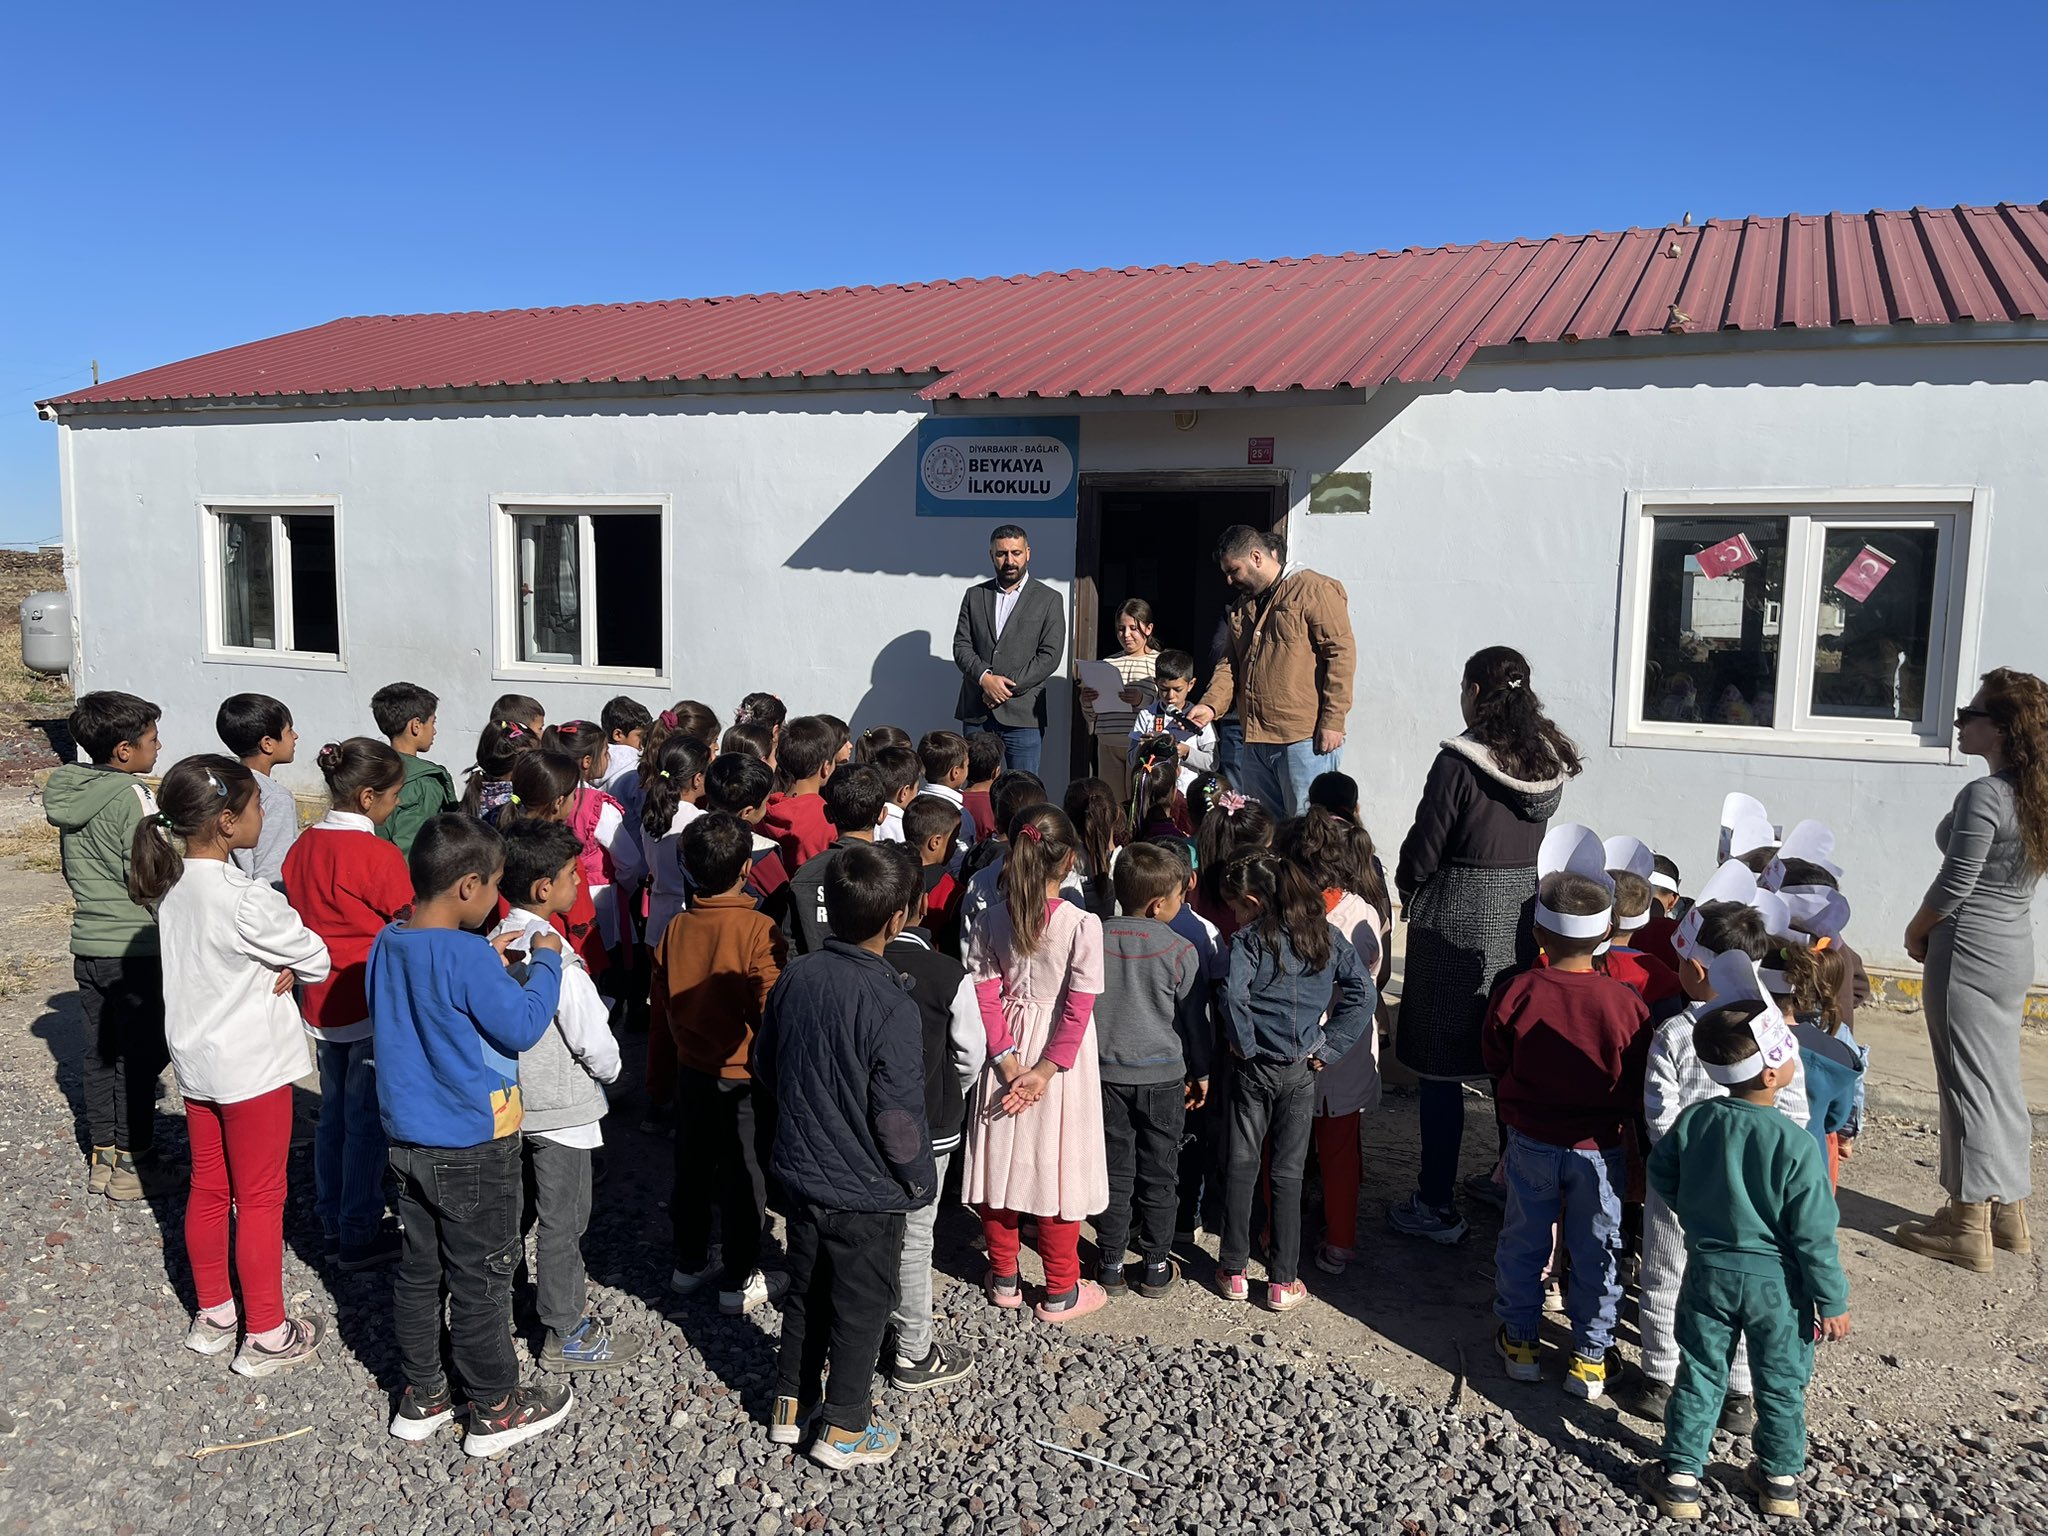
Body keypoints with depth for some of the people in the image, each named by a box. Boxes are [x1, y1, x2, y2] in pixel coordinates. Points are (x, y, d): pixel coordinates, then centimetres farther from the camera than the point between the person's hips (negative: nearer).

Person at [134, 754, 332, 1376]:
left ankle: (213, 1315, 35)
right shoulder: (242, 898, -27)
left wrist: (278, 966, -9)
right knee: (260, 1200, 5)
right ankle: (266, 1336, 17)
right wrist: (293, 965, 3)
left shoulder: (173, 885, -1)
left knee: (207, 1190, 19)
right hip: (252, 1066, -8)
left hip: (196, 1061, 8)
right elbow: (315, 957, -18)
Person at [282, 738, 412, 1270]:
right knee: (367, 1120, 4)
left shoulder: (304, 846, 3)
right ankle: (359, 1236, 13)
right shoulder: (378, 855, -19)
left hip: (321, 1003, 7)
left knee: (333, 1112, 18)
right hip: (373, 1006, -7)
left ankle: (332, 1225, 29)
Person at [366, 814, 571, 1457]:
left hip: (408, 1139, 8)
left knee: (419, 1269, 19)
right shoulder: (467, 956, -25)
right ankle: (495, 1409, 22)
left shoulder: (388, 944, 0)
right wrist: (544, 961, -7)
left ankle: (421, 1396, 32)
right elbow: (523, 1024, -19)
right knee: (481, 1278, 7)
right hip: (472, 1147, -7)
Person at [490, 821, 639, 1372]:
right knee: (563, 1220, 6)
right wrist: (607, 1070, -1)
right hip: (560, 1110, -8)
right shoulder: (555, 959, -26)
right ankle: (567, 1332, 19)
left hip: (510, 1101, 8)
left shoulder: (496, 944, -3)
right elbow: (594, 1040, -21)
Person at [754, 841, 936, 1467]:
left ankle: (791, 1404, 39)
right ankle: (843, 1429, 28)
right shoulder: (891, 1007, -26)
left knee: (806, 1291, 24)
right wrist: (920, 1179, -6)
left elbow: (765, 1065, 6)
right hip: (867, 1190, -6)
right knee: (861, 1307, 14)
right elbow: (899, 1115, -22)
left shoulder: (794, 978, -8)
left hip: (802, 1173, 6)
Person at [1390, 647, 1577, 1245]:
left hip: (1456, 920, -7)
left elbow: (1423, 850, -12)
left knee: (1440, 1068, 3)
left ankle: (1437, 1208, 11)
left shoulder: (1460, 762, -17)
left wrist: (1407, 887, 8)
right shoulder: (1548, 760, 3)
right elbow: (1532, 834, 12)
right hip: (1523, 910, 7)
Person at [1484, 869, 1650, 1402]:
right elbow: (1640, 1084, -5)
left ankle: (1519, 1342, 30)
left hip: (1531, 1142, 1)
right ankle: (1589, 1358, 25)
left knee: (1523, 1242, 17)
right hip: (1601, 1147, 0)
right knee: (1596, 1252, 15)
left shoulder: (1515, 994, -16)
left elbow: (1495, 1062, -2)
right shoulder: (1625, 1003, -17)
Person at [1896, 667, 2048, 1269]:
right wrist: (1939, 928, 13)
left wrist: (1916, 931, -1)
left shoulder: (1984, 795, -21)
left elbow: (1953, 886, -18)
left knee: (1969, 1083, 0)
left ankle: (1968, 1227, 8)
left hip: (1969, 953, -9)